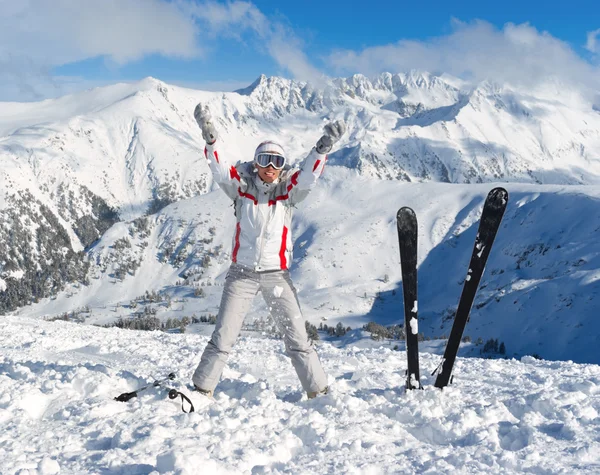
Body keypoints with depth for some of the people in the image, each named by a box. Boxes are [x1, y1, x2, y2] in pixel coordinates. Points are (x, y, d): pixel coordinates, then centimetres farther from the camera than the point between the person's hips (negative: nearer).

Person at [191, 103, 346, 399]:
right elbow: (220, 169, -15)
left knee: (297, 338, 2)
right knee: (223, 337, 0)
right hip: (242, 273, 0)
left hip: (276, 274, 1)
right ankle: (201, 388, 12)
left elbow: (308, 175, -16)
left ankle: (318, 390, 11)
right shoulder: (242, 187, 0)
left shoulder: (288, 190, 1)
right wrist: (210, 137, -31)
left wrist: (324, 147, -32)